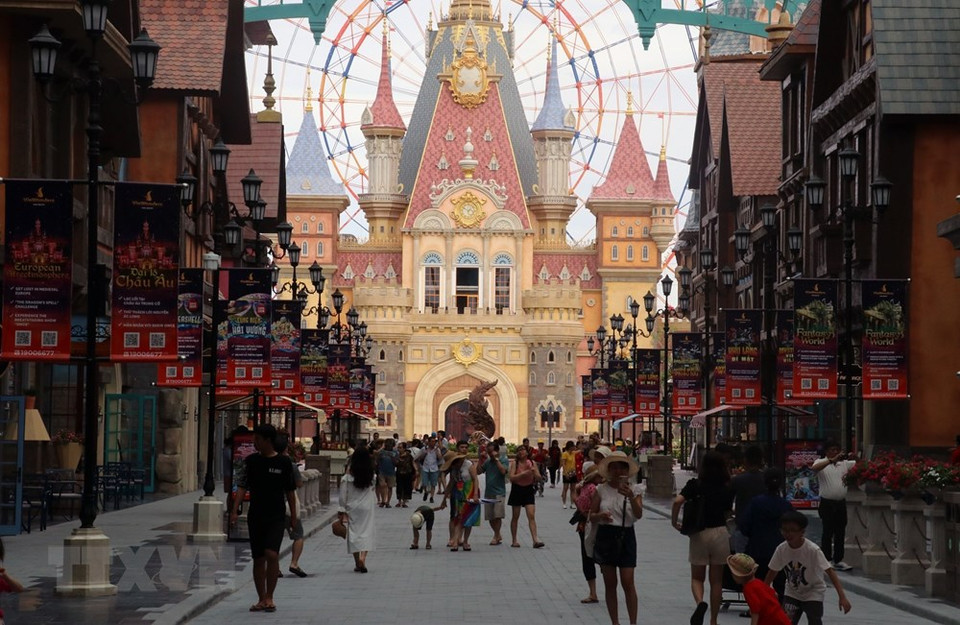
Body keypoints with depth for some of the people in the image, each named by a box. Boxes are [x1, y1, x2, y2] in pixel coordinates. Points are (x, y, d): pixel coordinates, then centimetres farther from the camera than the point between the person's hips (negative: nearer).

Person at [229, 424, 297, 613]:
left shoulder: (283, 462, -2)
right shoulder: (251, 461, 3)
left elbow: (290, 491, 5)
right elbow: (242, 486, 0)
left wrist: (293, 516, 6)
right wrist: (234, 510, -10)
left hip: (276, 517, -3)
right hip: (255, 516, 3)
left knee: (271, 554, -18)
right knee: (258, 559, 6)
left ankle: (269, 597, -7)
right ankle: (261, 599, 16)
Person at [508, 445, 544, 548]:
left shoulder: (532, 463, 1)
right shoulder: (515, 463, -5)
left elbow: (538, 478, 3)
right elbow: (512, 478, -15)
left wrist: (534, 473, -17)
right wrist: (524, 473, -23)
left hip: (528, 490, 1)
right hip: (517, 490, -1)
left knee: (531, 516, -9)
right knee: (515, 516, 8)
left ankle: (535, 540, -16)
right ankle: (514, 540, 18)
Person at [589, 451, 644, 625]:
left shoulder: (634, 489, -1)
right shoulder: (601, 489, 3)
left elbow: (639, 514, -14)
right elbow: (591, 516, 6)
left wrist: (631, 497, -31)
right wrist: (600, 515, -16)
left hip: (626, 536, -2)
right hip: (605, 536, 2)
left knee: (628, 582, -8)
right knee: (610, 584, 5)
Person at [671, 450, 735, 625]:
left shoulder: (695, 485, -6)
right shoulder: (727, 489, -1)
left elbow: (678, 501, -18)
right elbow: (728, 512, 2)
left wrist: (674, 521, -6)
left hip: (699, 534, -1)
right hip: (720, 533, 1)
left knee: (697, 577, 12)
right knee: (716, 581, 11)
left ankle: (700, 602, -18)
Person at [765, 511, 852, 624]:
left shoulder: (813, 550, -27)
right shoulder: (781, 549, -15)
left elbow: (830, 572, -29)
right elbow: (773, 571, 0)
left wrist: (842, 597, -36)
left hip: (813, 593, -4)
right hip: (792, 593, 4)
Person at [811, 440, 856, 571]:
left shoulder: (844, 463, 9)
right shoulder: (821, 462, -2)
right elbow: (814, 468, -24)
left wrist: (852, 458, -13)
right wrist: (832, 460, -31)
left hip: (841, 503, 4)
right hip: (827, 503, -4)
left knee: (840, 533, 7)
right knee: (828, 532, -2)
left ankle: (838, 560, 14)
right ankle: (826, 559, 3)